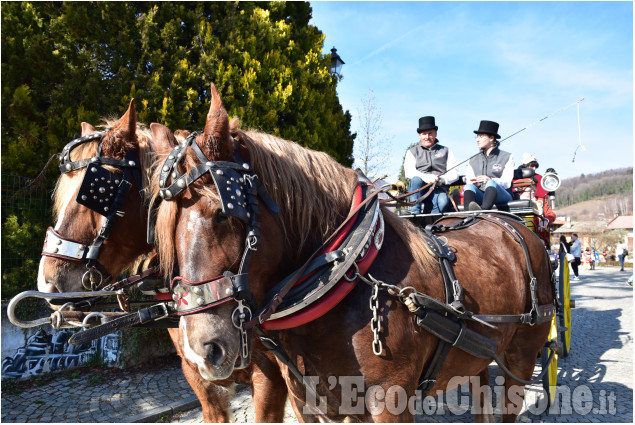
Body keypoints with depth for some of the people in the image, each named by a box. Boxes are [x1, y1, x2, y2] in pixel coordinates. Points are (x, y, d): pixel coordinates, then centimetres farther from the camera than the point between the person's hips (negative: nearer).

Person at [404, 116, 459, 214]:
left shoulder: (445, 151, 20)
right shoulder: (412, 152, 17)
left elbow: (454, 174, 9)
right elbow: (408, 172, -2)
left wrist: (443, 179, -15)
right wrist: (425, 177, -21)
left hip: (439, 188, 0)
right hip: (419, 190, 0)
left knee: (443, 201, -34)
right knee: (416, 179, -34)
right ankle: (415, 213, -32)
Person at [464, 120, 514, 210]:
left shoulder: (507, 157, 14)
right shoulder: (473, 161, 24)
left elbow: (507, 182, 0)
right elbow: (469, 180, 12)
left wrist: (490, 180, -20)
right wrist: (472, 183, -15)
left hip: (502, 197, -2)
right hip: (480, 196, 2)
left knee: (491, 183, -35)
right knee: (468, 187, -31)